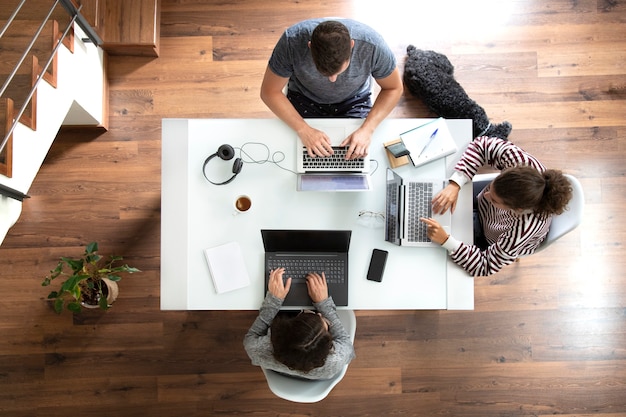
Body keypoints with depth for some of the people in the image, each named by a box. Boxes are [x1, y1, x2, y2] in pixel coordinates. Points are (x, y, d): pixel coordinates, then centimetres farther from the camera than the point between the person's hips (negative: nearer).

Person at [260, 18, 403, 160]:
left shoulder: (371, 44, -32)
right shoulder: (292, 40, -33)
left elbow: (393, 88, -15)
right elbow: (269, 92, -20)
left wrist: (367, 129, -28)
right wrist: (303, 130, -32)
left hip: (354, 100, 0)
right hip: (305, 99, 0)